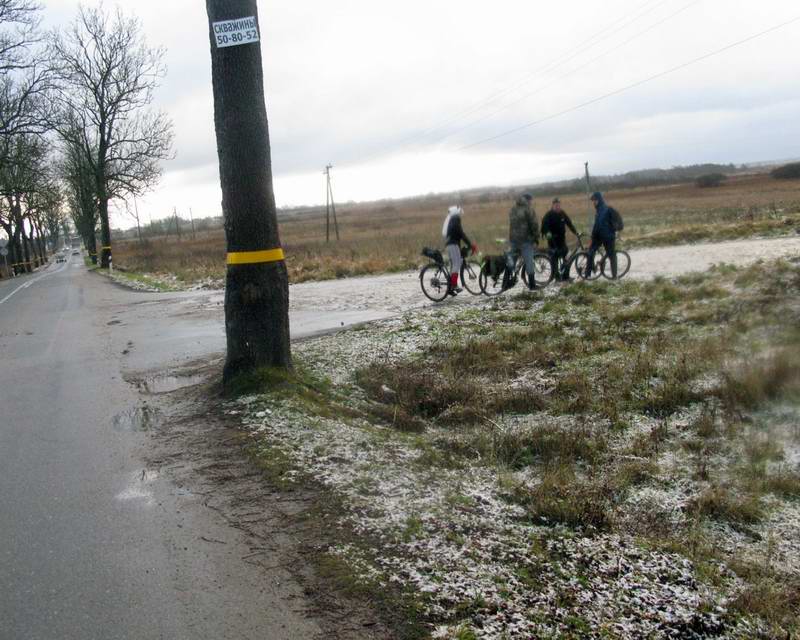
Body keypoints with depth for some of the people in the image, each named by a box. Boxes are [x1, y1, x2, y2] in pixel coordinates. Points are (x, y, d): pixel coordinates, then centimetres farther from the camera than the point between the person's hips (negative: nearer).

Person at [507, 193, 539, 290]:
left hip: (513, 238, 7)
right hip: (525, 239, -7)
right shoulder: (528, 209, -9)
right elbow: (534, 224, -12)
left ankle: (506, 283, 11)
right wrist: (536, 237, -1)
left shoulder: (512, 209, 14)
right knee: (529, 261, -1)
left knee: (511, 261, 13)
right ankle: (532, 284, 3)